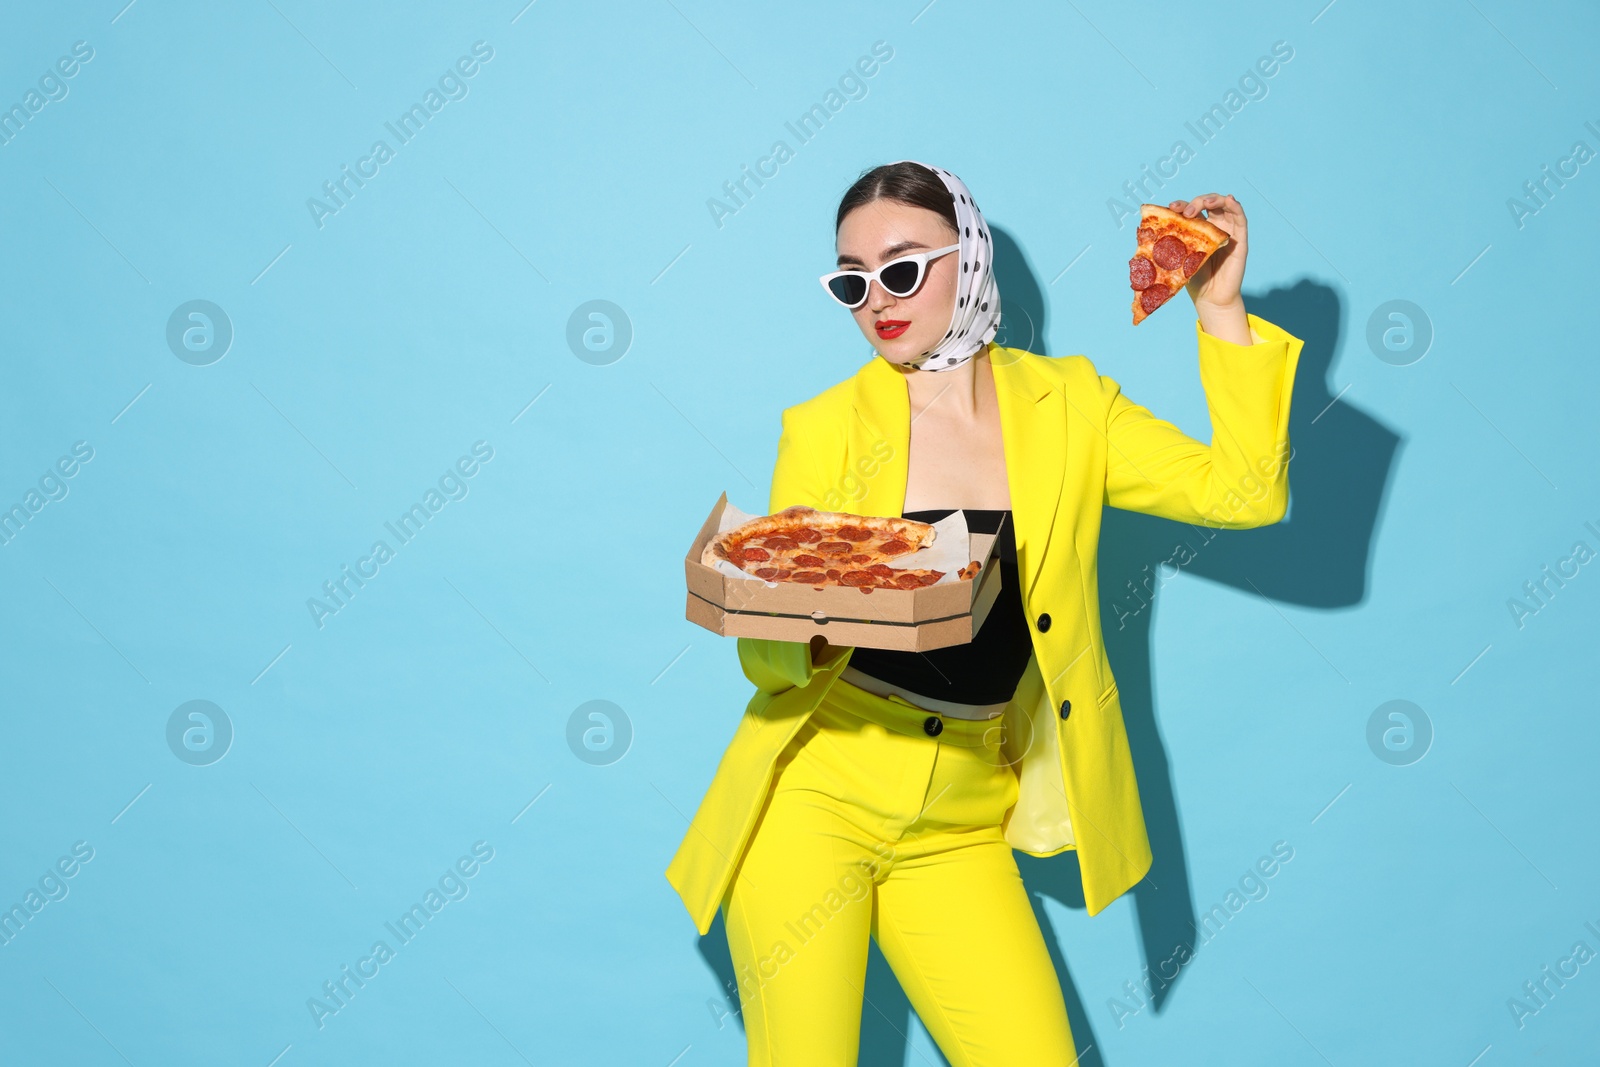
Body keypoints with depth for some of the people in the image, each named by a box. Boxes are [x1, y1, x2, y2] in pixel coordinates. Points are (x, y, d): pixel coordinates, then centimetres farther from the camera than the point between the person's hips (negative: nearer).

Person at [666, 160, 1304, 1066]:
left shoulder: (1067, 405, 2)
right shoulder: (821, 429, -4)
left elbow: (1243, 493, -6)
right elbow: (766, 657, -3)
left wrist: (1221, 312, -11)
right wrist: (807, 624, -26)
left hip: (959, 833, 2)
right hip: (814, 800, -2)